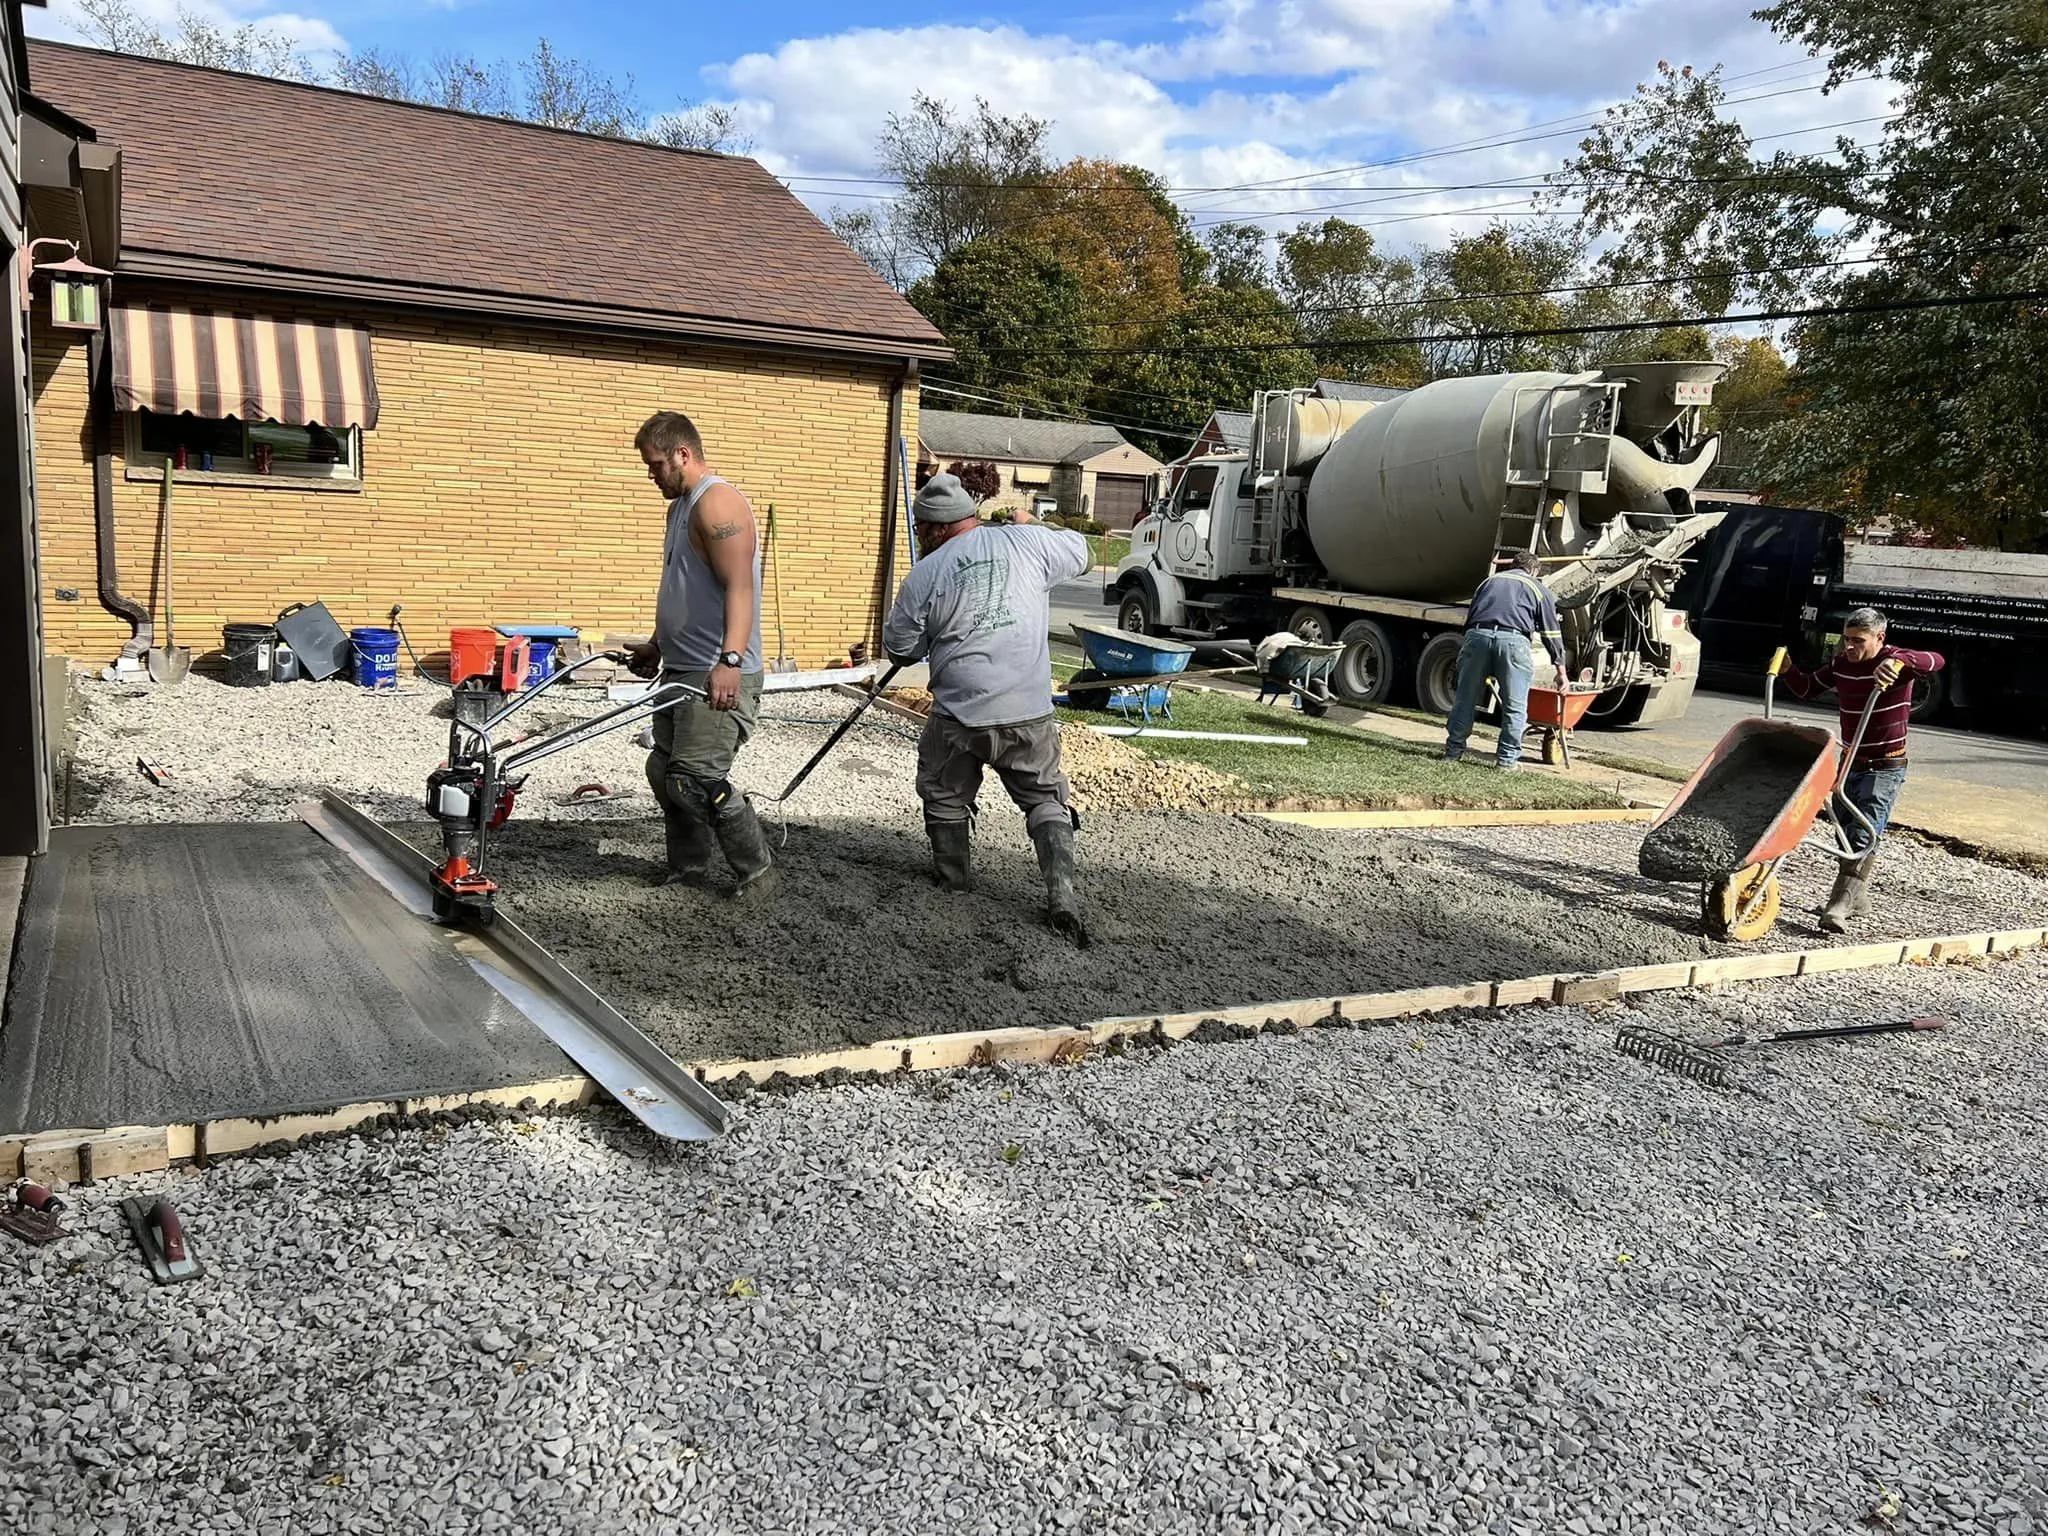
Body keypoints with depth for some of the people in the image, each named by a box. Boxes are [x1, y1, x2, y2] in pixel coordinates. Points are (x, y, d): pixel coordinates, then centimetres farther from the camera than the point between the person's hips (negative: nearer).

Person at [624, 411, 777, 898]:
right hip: (681, 670, 11)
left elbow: (739, 587, -26)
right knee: (665, 771, 13)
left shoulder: (717, 502, -14)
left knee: (697, 780, -13)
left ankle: (757, 871, 1)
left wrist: (730, 660, -36)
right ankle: (688, 867, 26)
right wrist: (657, 645, 32)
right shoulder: (682, 505, 20)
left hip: (718, 677, -11)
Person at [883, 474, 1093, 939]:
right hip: (1030, 713, 2)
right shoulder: (1028, 542, 0)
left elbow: (899, 649, 8)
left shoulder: (924, 576, -3)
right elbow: (1080, 553, 20)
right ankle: (1061, 894, 2)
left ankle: (952, 875, 36)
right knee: (1045, 800, 14)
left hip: (959, 715, -1)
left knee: (945, 795, 23)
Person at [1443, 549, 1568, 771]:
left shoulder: (1490, 580, 32)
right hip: (1513, 639, -2)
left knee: (1465, 700, 12)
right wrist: (1561, 671, 30)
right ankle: (1507, 759, 9)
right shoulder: (1538, 588, 24)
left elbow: (1469, 617, 30)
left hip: (1477, 635, 3)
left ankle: (1453, 751, 17)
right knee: (1514, 707, 8)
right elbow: (1552, 633, 23)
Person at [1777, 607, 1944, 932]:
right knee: (1845, 832, 12)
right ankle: (1857, 900, 27)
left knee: (1863, 834, -15)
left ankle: (1840, 906, -18)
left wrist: (1899, 661, -49)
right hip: (1850, 762, 7)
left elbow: (1937, 661, -32)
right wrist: (1786, 670, -3)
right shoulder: (1840, 664, 3)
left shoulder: (1896, 661, -14)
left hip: (1885, 768, -7)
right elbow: (1807, 687, 16)